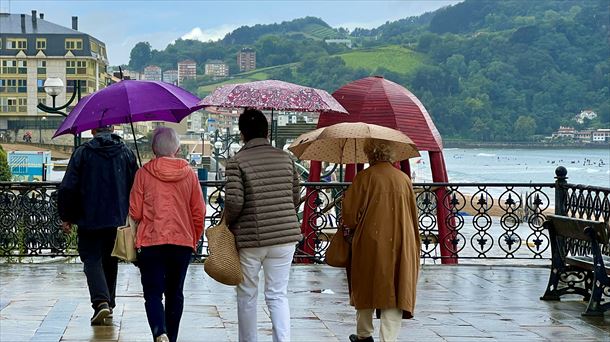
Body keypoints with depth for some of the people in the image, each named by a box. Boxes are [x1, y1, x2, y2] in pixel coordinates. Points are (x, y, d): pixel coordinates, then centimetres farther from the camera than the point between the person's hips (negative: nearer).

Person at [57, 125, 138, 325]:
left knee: (92, 259, 0)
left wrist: (66, 217, 4)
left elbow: (67, 188, -6)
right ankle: (109, 303, 25)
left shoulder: (82, 153, -5)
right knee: (110, 261, 17)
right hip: (117, 219, 3)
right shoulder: (126, 153, 3)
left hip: (89, 219, -3)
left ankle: (101, 301, -20)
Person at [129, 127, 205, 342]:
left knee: (153, 293, -1)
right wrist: (194, 240, 18)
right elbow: (199, 213, 5)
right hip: (183, 242, 2)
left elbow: (134, 212, -3)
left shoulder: (144, 173, -4)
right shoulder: (189, 174, 2)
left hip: (151, 242, -2)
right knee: (175, 293, 15)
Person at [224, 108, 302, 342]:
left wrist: (227, 222, 4)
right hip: (285, 235, 3)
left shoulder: (237, 161, -9)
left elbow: (234, 202, -15)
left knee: (247, 296, 12)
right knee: (278, 295, 7)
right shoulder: (285, 158, 4)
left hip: (250, 238, -3)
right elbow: (295, 197, 9)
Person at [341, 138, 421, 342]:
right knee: (393, 291, 2)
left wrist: (350, 226, 16)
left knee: (366, 287, 15)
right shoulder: (404, 179, 5)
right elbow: (413, 215, 12)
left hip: (370, 242, -2)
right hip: (400, 245, 2)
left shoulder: (364, 177, -7)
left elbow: (350, 211, -6)